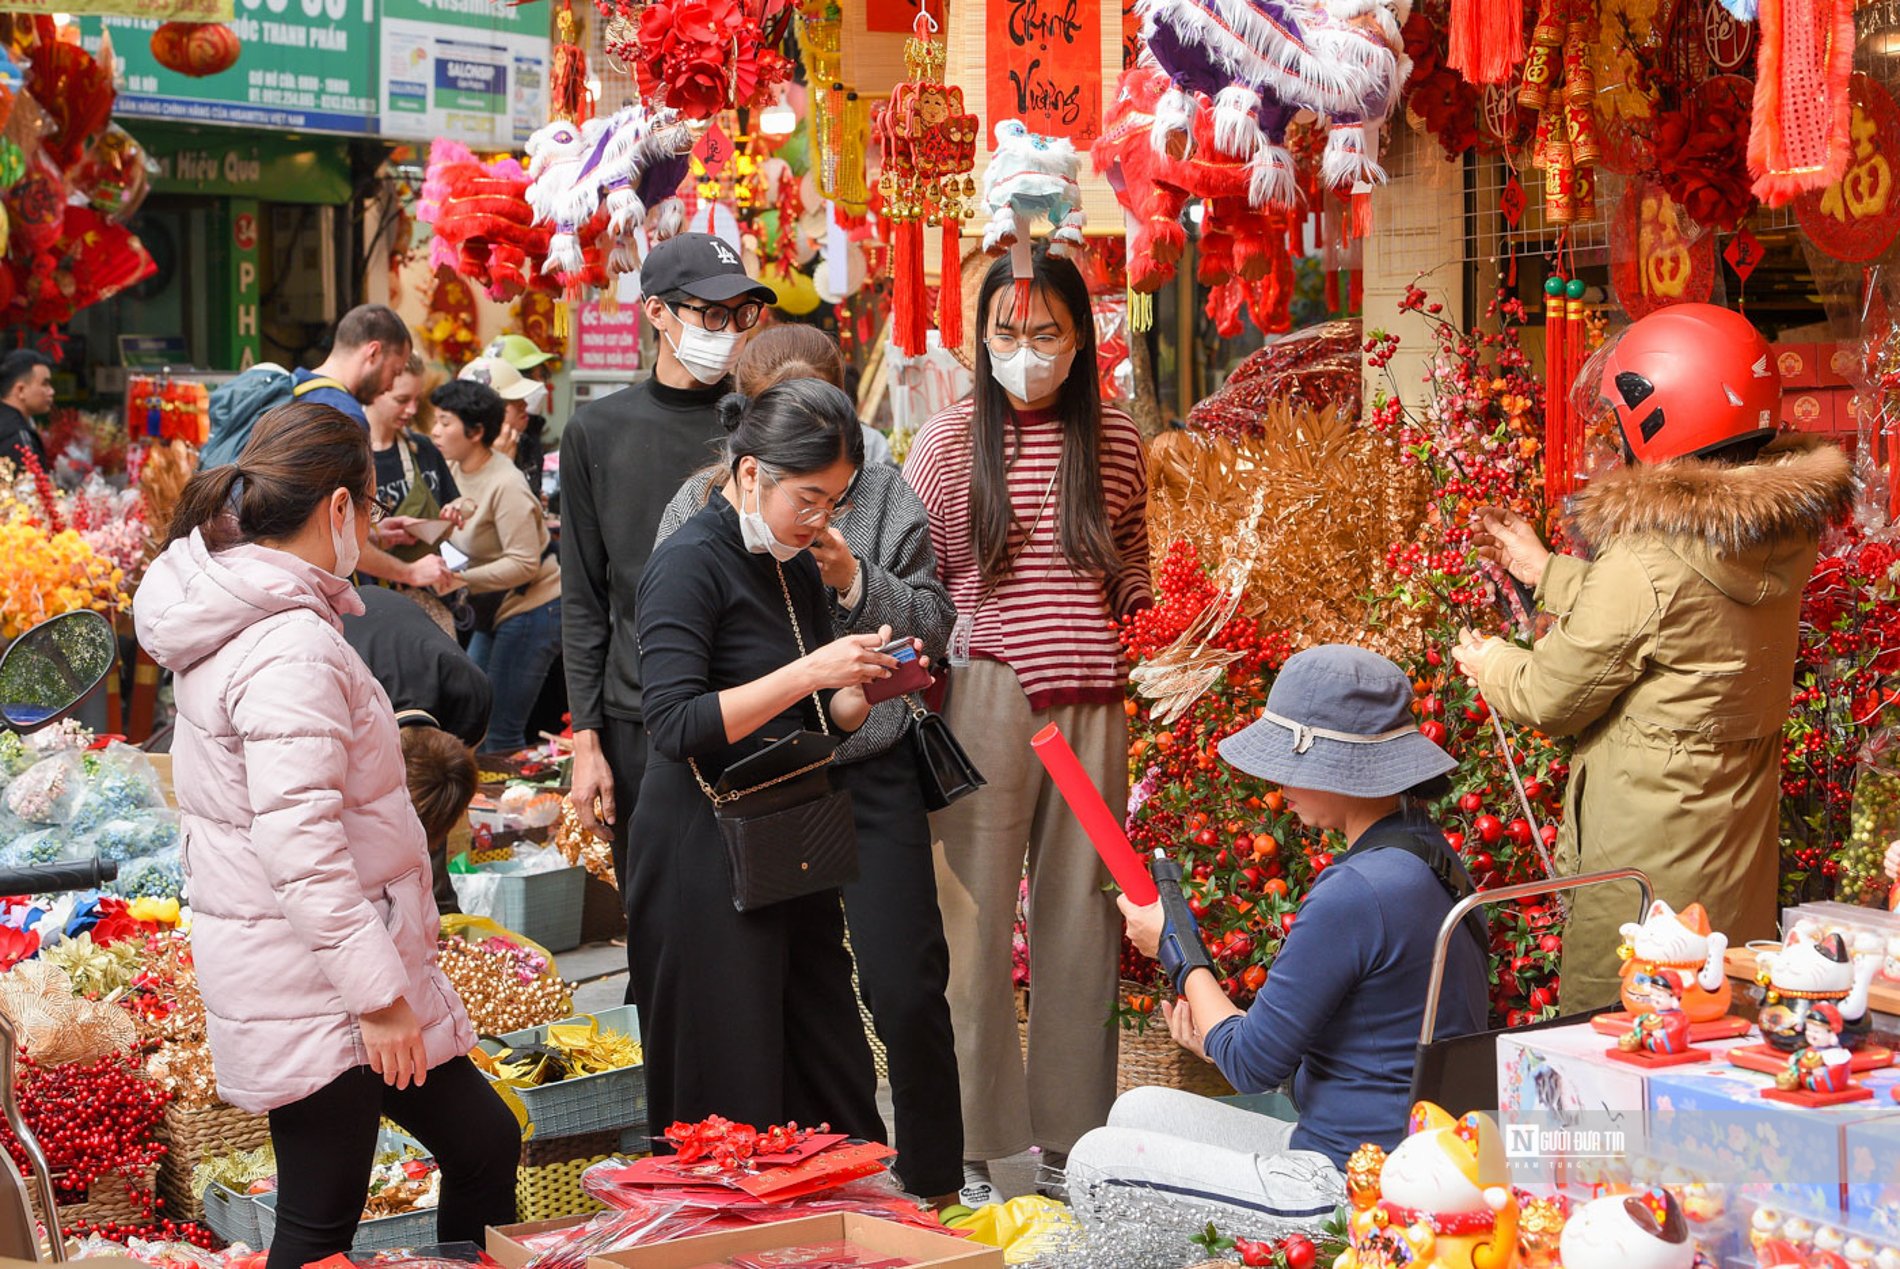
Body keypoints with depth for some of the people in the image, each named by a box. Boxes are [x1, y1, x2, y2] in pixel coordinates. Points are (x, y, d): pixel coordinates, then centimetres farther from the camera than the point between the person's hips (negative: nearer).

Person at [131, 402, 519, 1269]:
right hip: (315, 976, -10)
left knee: (483, 1142, 16)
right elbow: (301, 845, -27)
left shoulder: (232, 609, 10)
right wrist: (378, 993, -24)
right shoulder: (290, 650, -23)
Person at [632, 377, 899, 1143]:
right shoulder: (689, 564, -11)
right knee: (730, 1104, -2)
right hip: (704, 856, -8)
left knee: (837, 1092, 8)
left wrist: (866, 687, 0)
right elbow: (675, 725, -21)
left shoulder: (797, 570, 14)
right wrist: (811, 672, -23)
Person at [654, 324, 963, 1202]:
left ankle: (935, 1187, 15)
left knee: (904, 990, -2)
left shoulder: (881, 493, 2)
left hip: (870, 772, -1)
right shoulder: (704, 502, 3)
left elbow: (934, 625, 0)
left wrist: (856, 583, -15)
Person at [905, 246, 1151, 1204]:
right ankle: (969, 1146, 7)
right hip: (985, 694, -3)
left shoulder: (1114, 442, 9)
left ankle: (1070, 1132, 20)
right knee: (975, 916, -2)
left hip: (1090, 702, 3)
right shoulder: (948, 443, 1)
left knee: (1083, 912, 8)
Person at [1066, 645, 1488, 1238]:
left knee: (1098, 1162, -1)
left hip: (1357, 1190, -10)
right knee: (1138, 1111, 18)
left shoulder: (1356, 894, -24)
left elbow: (1254, 1066, -15)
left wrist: (1177, 947, -1)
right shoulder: (1428, 859, 7)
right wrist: (1221, 1033, 8)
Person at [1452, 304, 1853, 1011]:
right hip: (1740, 864, 8)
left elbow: (1553, 698, -13)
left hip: (1648, 863, -8)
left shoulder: (1648, 561, -25)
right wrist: (1540, 568, 24)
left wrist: (1490, 664, 9)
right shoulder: (1783, 533, -1)